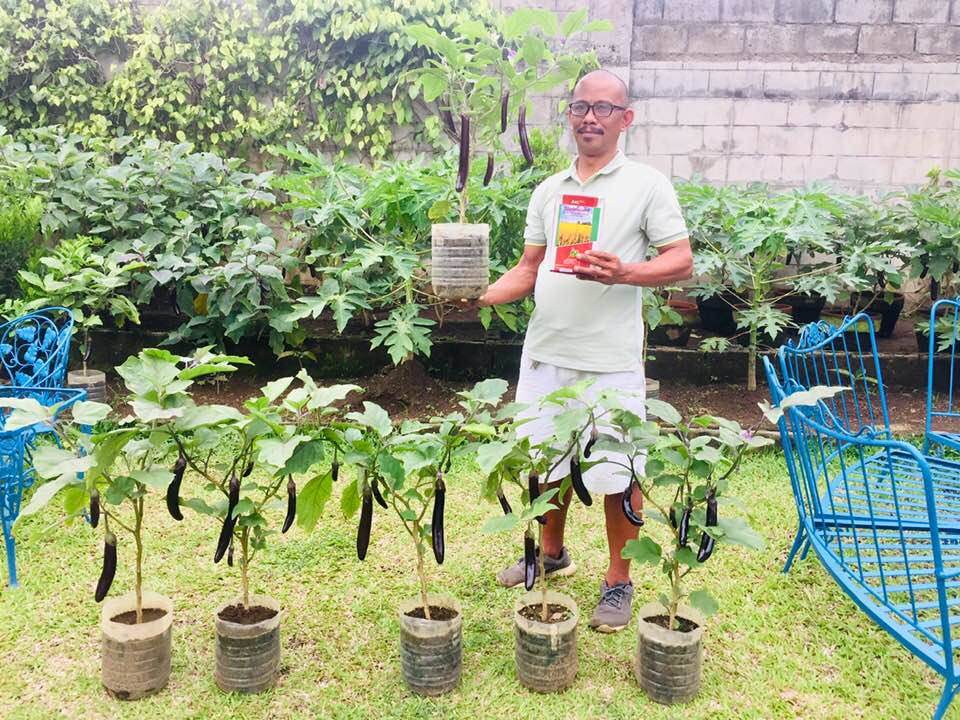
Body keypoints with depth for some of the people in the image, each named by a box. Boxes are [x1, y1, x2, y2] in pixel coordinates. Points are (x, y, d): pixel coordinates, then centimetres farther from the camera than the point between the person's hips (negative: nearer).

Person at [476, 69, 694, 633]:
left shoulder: (647, 184, -1)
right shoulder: (549, 191, 13)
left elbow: (682, 261, -5)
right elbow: (529, 269, 14)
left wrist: (623, 273, -23)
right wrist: (481, 295, -4)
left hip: (610, 359, -5)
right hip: (545, 352, 5)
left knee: (617, 474, 3)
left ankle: (619, 582, 21)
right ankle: (552, 553, 39)